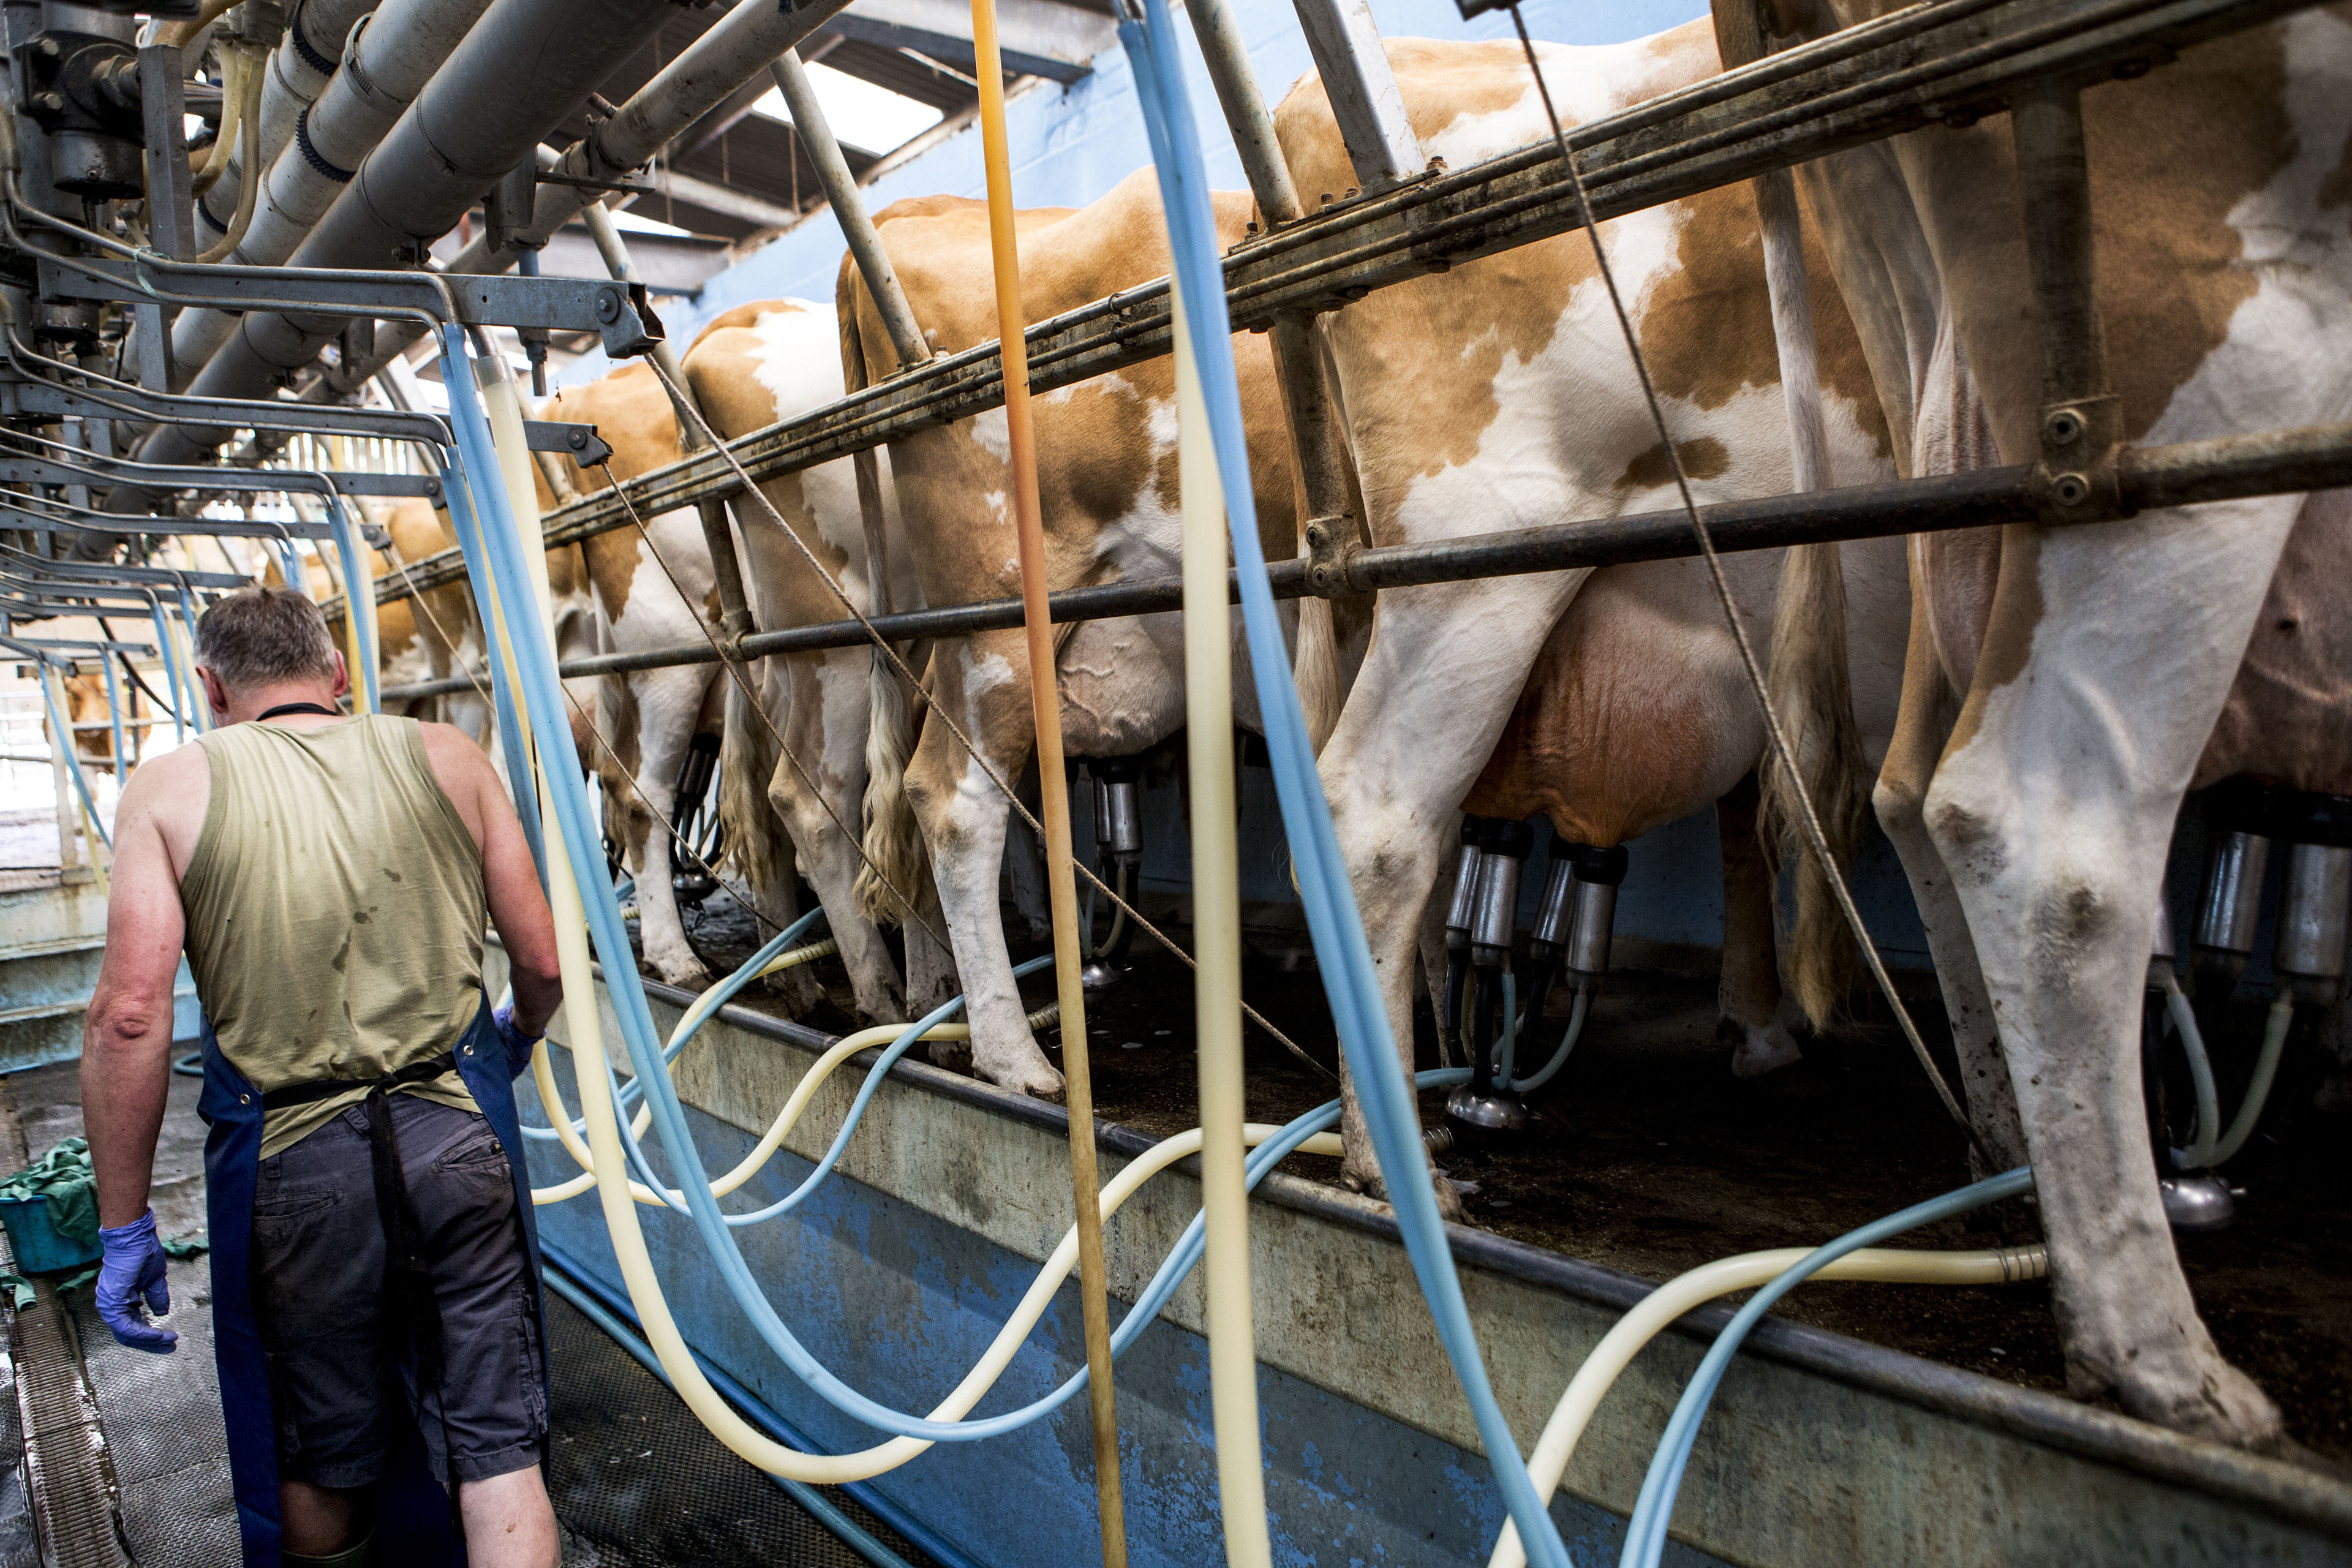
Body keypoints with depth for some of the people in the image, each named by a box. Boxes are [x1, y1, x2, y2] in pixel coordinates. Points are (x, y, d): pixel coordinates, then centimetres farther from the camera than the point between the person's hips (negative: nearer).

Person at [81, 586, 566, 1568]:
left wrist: (123, 1227, -1)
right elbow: (542, 961, 3)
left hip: (292, 1161, 0)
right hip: (459, 1133, 1)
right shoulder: (445, 758, 5)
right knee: (497, 1443, 10)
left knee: (320, 1461, 20)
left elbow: (129, 1016, -9)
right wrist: (520, 1035, 26)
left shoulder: (172, 790, 1)